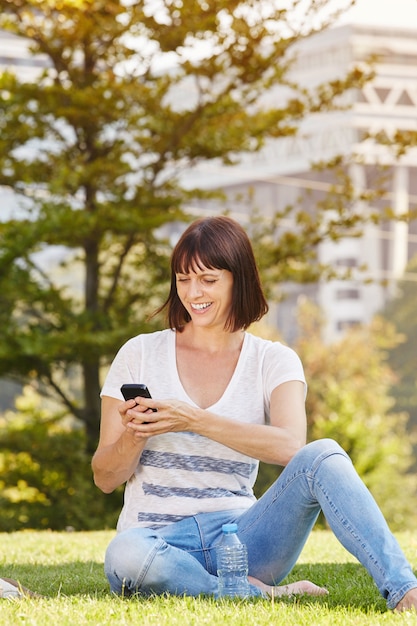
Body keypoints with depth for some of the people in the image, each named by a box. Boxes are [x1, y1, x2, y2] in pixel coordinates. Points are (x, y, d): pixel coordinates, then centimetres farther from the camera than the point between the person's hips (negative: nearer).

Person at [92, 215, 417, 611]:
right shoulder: (139, 355, 6)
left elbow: (291, 446, -15)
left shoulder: (274, 362, 7)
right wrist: (134, 436, -16)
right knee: (125, 556, -39)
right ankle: (263, 595, -23)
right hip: (159, 540, -1)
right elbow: (104, 479, 5)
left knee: (322, 457, -27)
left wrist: (195, 420, -23)